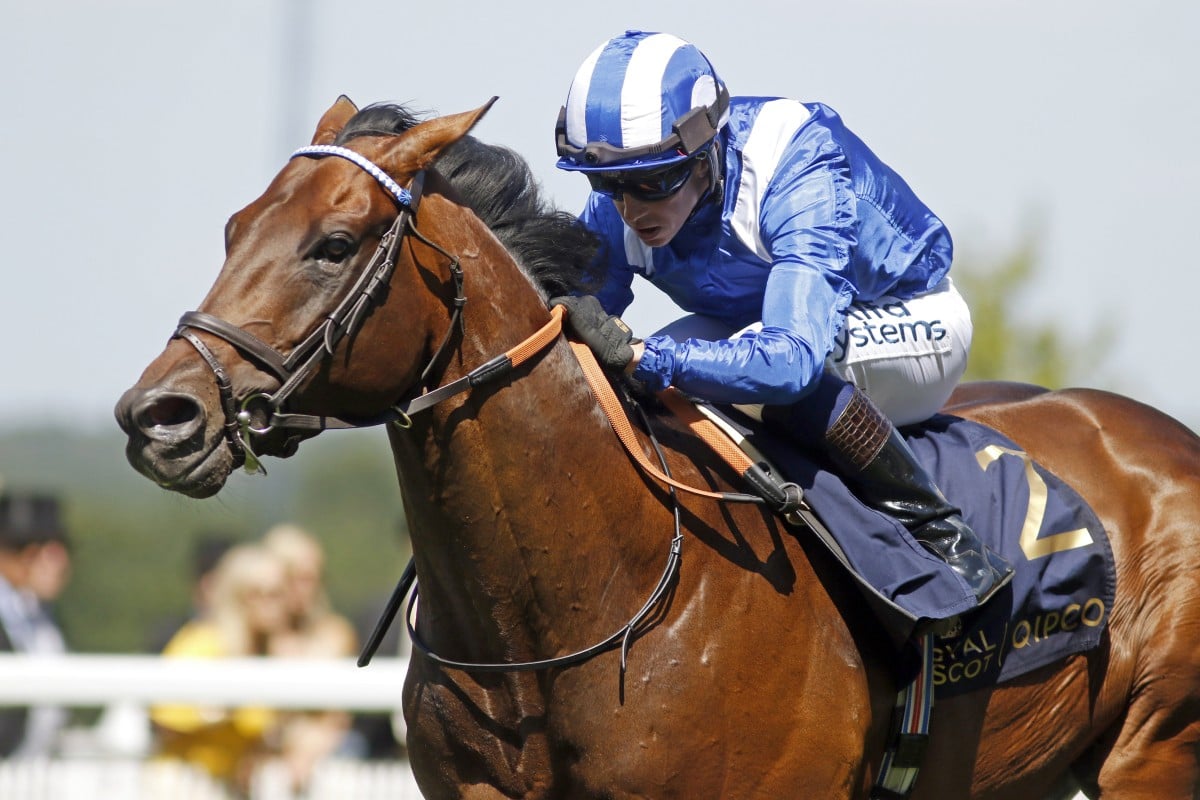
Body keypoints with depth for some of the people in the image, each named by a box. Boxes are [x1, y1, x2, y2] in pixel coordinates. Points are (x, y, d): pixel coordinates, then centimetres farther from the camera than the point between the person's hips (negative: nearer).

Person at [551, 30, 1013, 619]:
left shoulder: (798, 175, -38)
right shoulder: (613, 216, -19)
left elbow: (793, 355, -50)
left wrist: (638, 355, -61)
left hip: (910, 322, -6)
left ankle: (934, 532, -24)